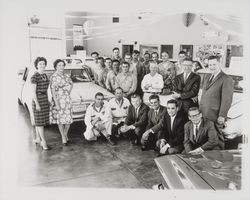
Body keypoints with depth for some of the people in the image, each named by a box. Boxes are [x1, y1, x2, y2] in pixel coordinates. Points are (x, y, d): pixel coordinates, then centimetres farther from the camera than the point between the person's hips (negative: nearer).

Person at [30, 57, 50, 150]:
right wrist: (37, 104, -20)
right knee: (39, 121, -5)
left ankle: (37, 139, 24)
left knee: (41, 120, 12)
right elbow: (33, 92, -17)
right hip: (37, 100, -8)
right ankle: (43, 141, -1)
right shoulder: (34, 77, -15)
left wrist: (47, 101, 16)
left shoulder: (45, 75, 9)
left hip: (45, 99, 8)